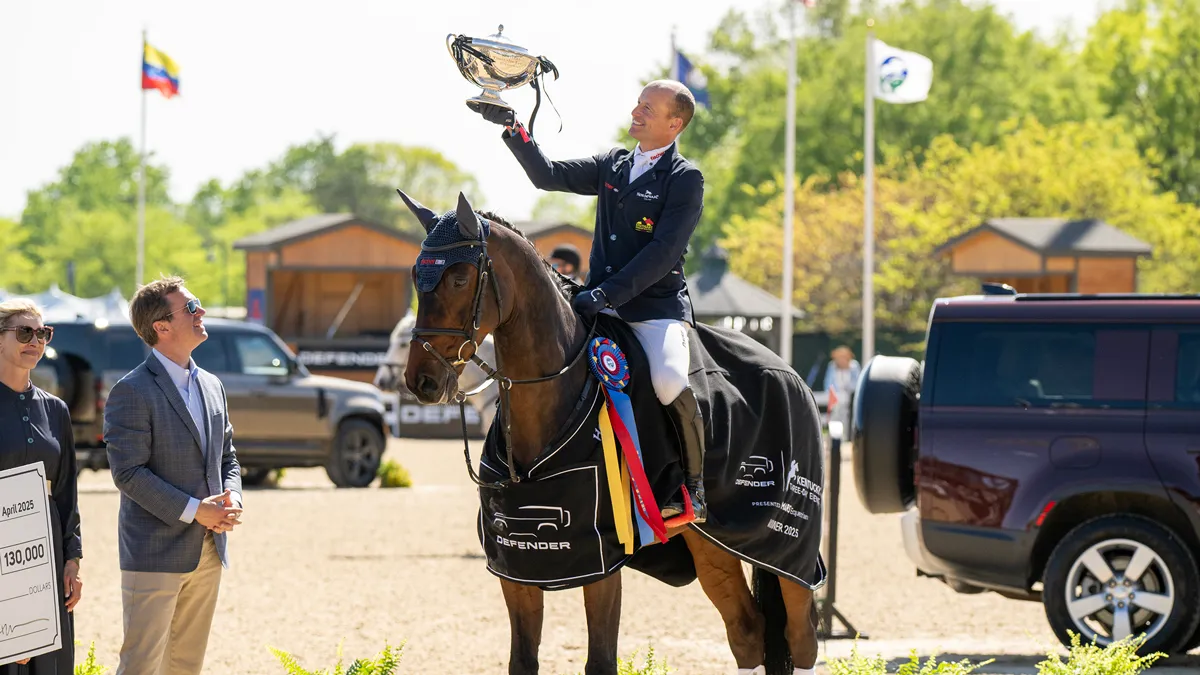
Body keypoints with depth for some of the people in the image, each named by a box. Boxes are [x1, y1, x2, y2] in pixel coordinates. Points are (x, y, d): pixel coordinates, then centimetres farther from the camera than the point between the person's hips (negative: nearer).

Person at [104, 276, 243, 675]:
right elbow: (129, 473, -16)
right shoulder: (133, 392, -11)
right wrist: (194, 510, -19)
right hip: (155, 552, -7)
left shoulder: (212, 386, 13)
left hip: (208, 551, 7)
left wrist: (231, 497, -2)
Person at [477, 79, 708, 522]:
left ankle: (694, 484, -12)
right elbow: (548, 176, 13)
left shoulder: (686, 179, -4)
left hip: (657, 307, -6)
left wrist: (607, 293, -20)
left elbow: (663, 253, -13)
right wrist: (511, 129, 2)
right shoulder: (612, 166, 16)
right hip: (602, 304, 7)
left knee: (668, 382, -31)